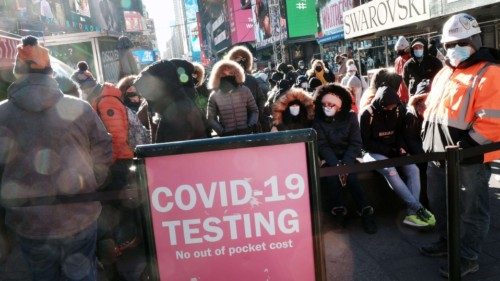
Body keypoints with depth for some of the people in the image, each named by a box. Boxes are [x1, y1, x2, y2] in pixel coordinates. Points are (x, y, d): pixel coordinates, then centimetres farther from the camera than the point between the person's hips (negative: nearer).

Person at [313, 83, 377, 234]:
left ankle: (365, 211, -15)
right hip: (330, 158, 0)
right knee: (332, 176, -29)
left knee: (350, 177, -26)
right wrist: (336, 164, -25)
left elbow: (356, 143, -7)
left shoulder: (350, 117, -5)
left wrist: (345, 164, -21)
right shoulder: (318, 120, -6)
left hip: (348, 156, 0)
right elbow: (322, 145, -12)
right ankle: (339, 209, -14)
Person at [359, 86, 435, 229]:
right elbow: (366, 143, -11)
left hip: (393, 151, 5)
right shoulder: (367, 114, -12)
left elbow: (399, 133, 15)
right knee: (390, 171, -33)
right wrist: (388, 150, -16)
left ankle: (411, 213, -25)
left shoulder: (397, 110, 2)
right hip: (374, 153, -5)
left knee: (413, 169, -20)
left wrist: (401, 147, -6)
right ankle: (419, 208, -29)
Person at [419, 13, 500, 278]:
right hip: (438, 154, 9)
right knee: (439, 203, 22)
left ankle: (468, 257, 23)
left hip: (468, 159, -8)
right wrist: (427, 135, 13)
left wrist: (465, 146, -21)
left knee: (470, 211, 8)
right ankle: (448, 241, 41)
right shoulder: (444, 73, 14)